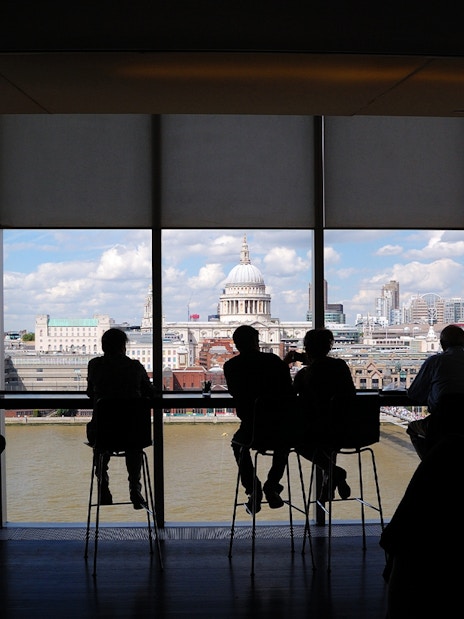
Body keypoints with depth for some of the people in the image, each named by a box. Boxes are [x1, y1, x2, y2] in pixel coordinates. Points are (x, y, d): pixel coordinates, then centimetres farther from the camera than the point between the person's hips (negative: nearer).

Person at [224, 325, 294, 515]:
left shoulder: (231, 366, -2)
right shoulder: (274, 360, -1)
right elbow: (289, 393, 5)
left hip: (251, 428, -1)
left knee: (238, 444, 34)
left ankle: (253, 489, 18)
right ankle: (272, 486, 22)